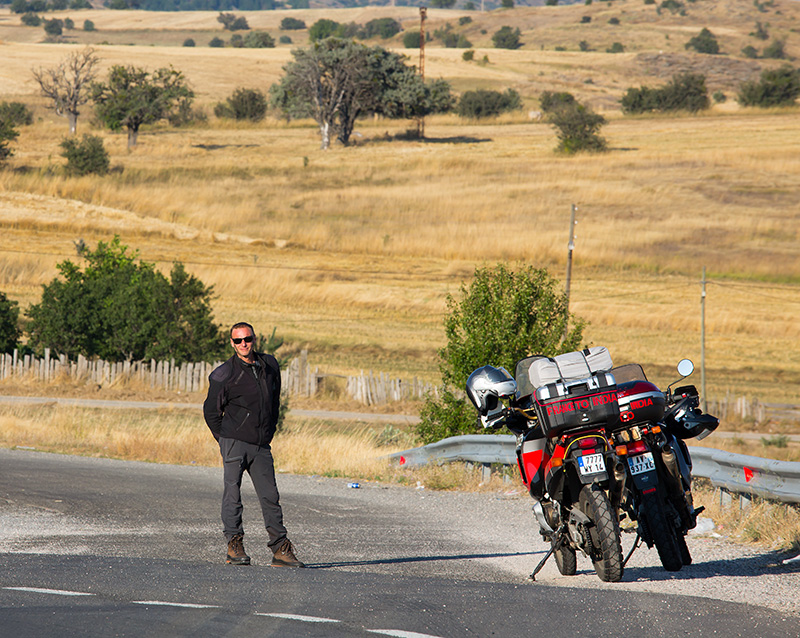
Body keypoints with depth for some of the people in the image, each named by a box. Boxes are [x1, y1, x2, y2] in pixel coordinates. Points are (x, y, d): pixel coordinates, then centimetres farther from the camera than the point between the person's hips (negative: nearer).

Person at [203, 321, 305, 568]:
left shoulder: (270, 365, 10)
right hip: (234, 443, -4)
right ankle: (234, 546, -2)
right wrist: (226, 440, 4)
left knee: (270, 496, 1)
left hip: (262, 446, 4)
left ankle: (281, 549, 3)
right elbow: (211, 411, 4)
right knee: (233, 494, -6)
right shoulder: (224, 374, -4)